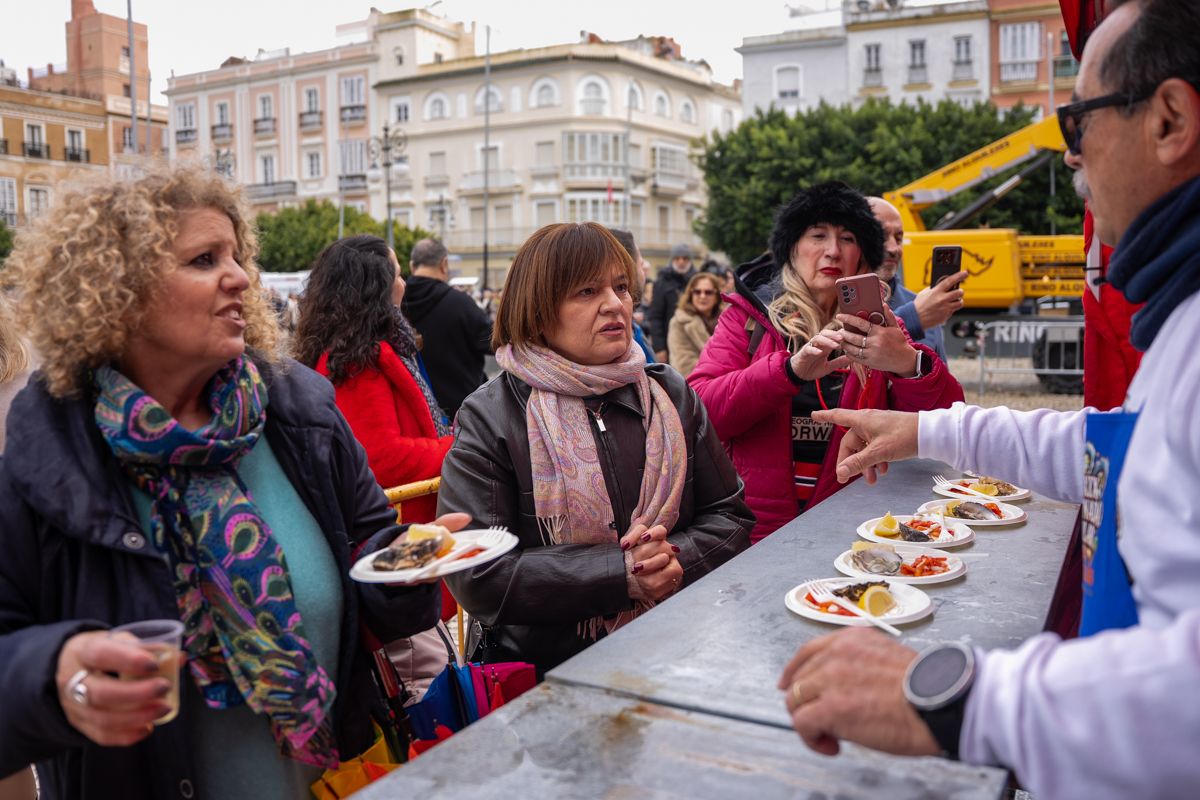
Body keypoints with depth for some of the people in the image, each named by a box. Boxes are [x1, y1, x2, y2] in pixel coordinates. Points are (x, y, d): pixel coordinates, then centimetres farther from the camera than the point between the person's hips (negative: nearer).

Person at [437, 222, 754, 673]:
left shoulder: (670, 394, 12)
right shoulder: (488, 419, -2)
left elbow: (730, 517, 14)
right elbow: (477, 577, -10)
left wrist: (675, 560, -8)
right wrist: (622, 575, -14)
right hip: (545, 667, -3)